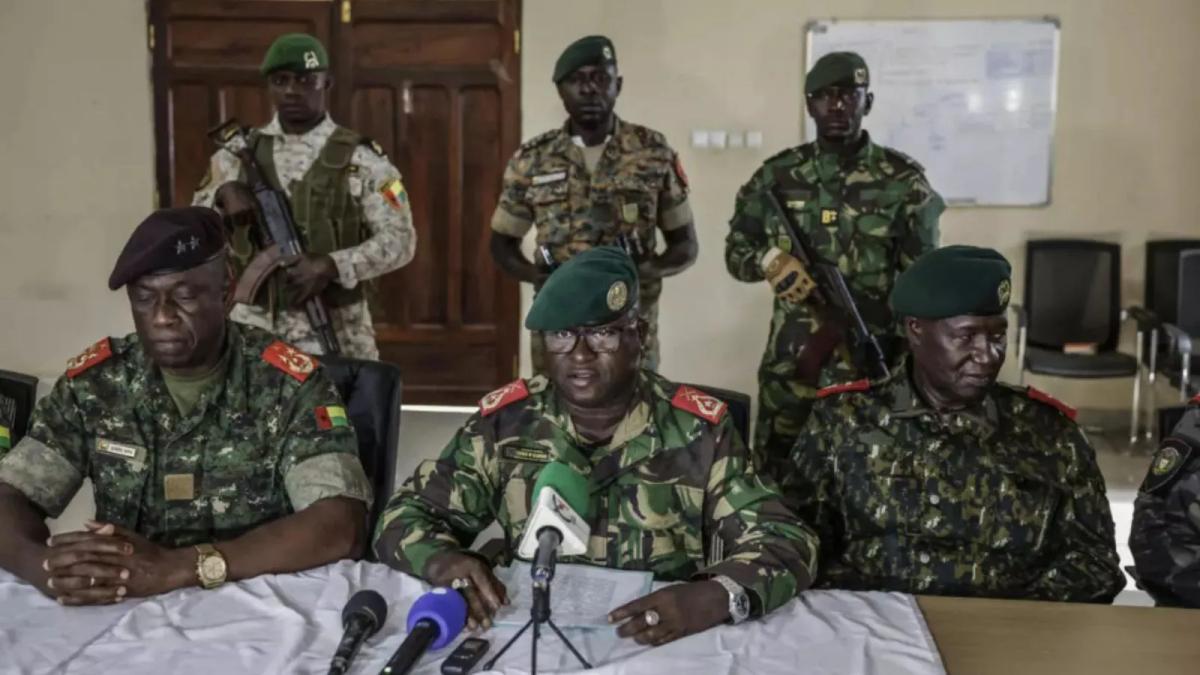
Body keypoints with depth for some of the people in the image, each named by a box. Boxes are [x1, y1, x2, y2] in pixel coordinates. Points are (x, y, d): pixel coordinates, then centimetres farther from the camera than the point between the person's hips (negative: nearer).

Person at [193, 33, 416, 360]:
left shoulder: (360, 158, -3)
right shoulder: (240, 153, 7)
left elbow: (400, 239, -7)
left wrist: (330, 265, -21)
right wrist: (222, 193, -10)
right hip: (253, 325, 3)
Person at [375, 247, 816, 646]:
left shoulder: (697, 428, -4)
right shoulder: (506, 419, -2)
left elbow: (786, 543, -7)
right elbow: (406, 517, 2)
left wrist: (715, 597, -30)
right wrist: (445, 562, -23)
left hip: (666, 645, 0)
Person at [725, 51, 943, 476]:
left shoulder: (904, 180, -1)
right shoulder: (777, 176, 3)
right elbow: (735, 251, 10)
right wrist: (770, 259, -13)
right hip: (790, 367, 2)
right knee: (777, 478, 8)